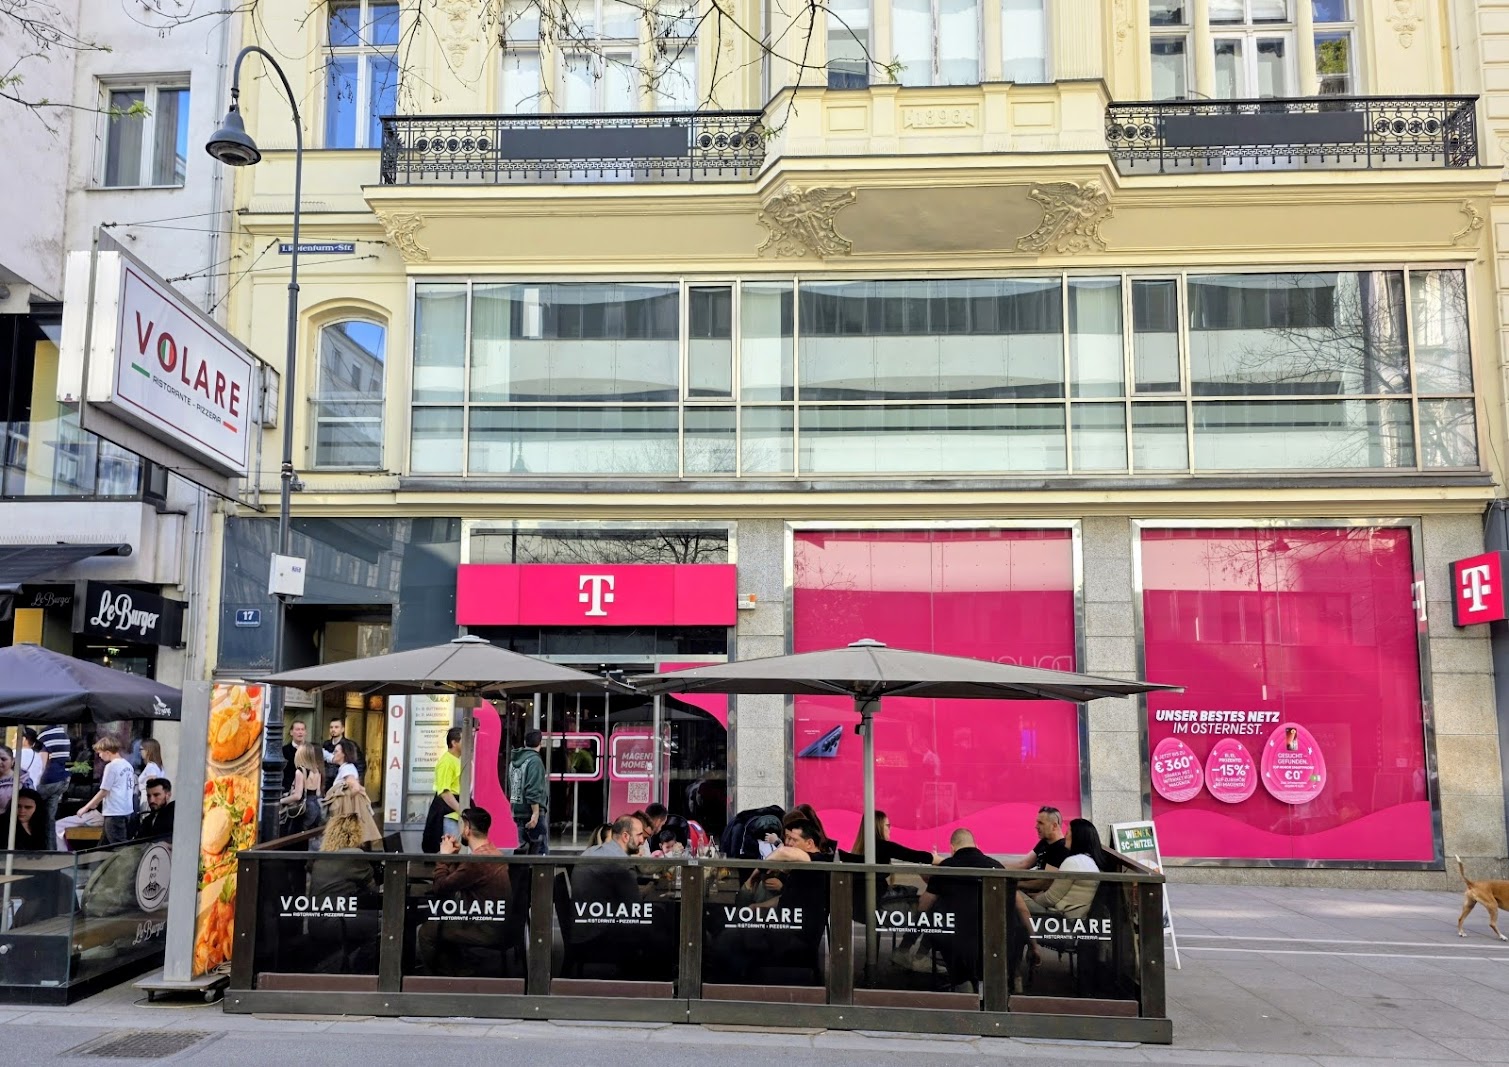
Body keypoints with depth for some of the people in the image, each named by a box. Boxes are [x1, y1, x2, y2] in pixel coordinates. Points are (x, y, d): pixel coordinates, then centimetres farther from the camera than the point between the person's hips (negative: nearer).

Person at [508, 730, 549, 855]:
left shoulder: (514, 760, 13)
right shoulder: (535, 760, -13)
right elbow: (533, 790, -20)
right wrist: (536, 813, -20)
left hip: (517, 811, 8)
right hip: (532, 812, -8)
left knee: (523, 847, 12)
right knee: (541, 849, -4)